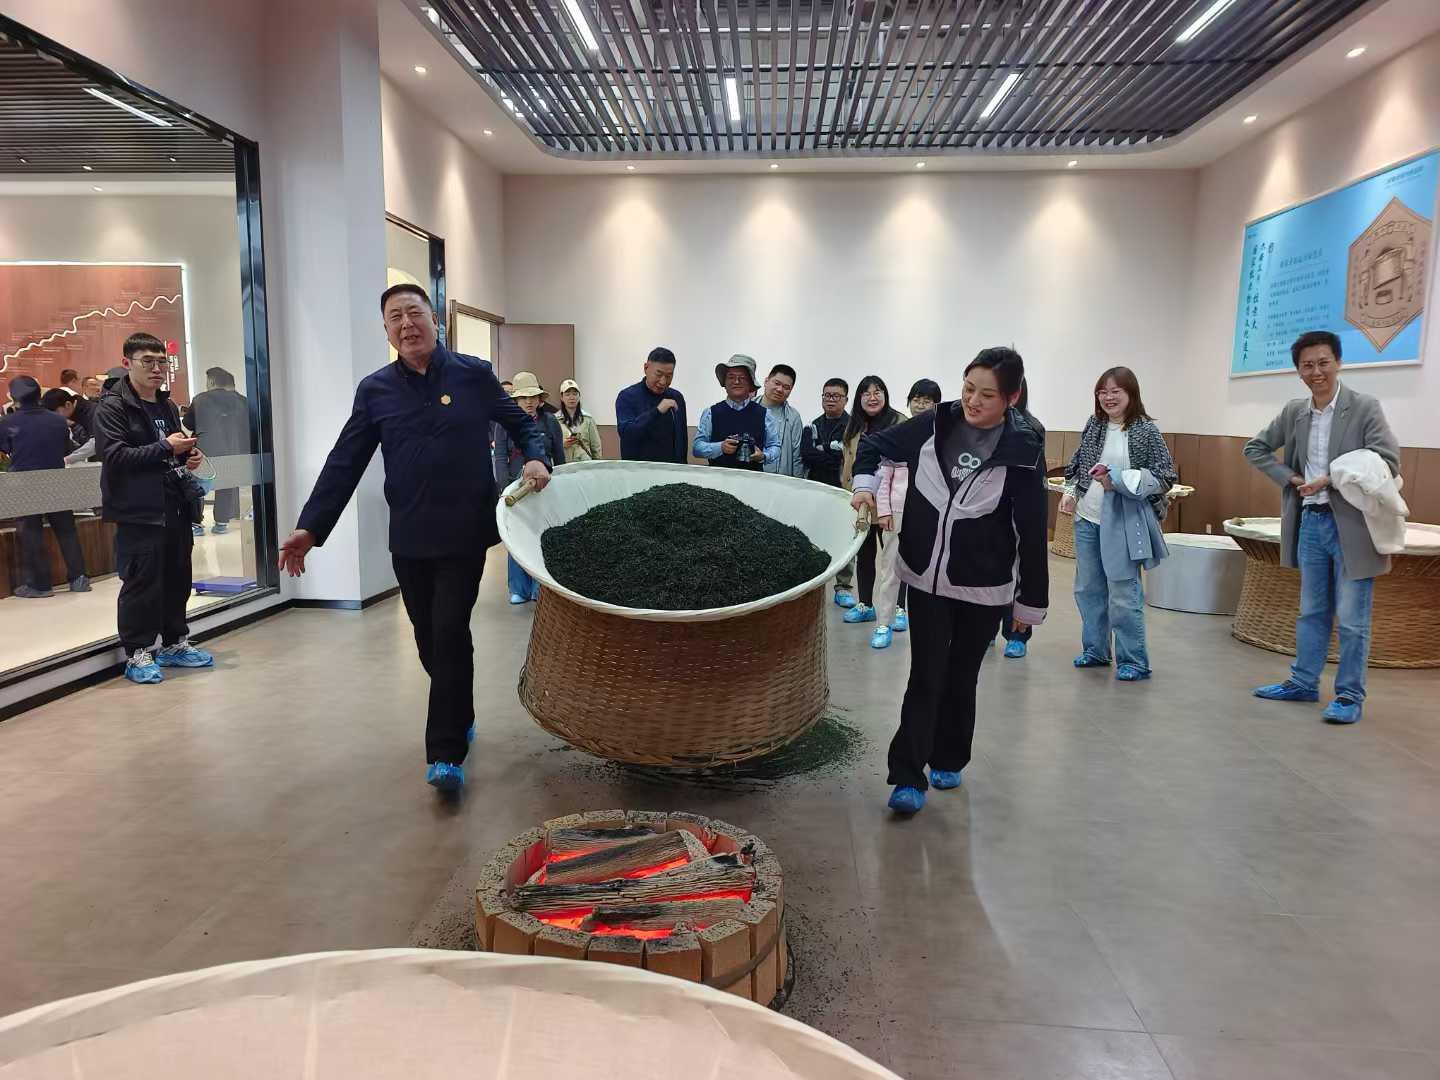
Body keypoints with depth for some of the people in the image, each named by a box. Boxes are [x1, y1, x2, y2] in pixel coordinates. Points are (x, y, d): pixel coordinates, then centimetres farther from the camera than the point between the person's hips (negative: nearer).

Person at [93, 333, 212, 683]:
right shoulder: (112, 406, -6)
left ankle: (175, 643, 25)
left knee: (178, 579, 12)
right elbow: (114, 455, -18)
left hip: (176, 507, 8)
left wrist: (189, 456, 8)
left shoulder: (167, 405, 18)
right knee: (141, 583, -3)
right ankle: (138, 654, 7)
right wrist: (165, 448, -19)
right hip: (138, 511, -7)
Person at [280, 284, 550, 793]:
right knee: (429, 640, 12)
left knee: (450, 635, -7)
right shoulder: (375, 390, 4)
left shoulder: (474, 374, -1)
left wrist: (536, 458, -11)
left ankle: (446, 754, -1)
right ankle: (460, 718, 34)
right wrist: (310, 528, -3)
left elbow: (522, 424, 10)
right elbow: (344, 463, 3)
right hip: (409, 539, 3)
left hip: (464, 533, -3)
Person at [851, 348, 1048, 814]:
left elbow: (1032, 530, -8)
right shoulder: (935, 423, -6)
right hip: (926, 577, 1)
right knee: (926, 677, -1)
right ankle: (908, 776, 4)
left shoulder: (1022, 449, -12)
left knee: (961, 677, 14)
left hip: (984, 588, -1)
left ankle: (948, 760, 34)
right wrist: (864, 482, -11)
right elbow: (874, 443, 9)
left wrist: (1031, 600, -5)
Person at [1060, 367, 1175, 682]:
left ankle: (1134, 661, 8)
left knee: (1124, 594, -4)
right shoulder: (1094, 424, 6)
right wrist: (1071, 491, 2)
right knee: (1088, 588, 14)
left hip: (1123, 523, -6)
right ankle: (1095, 650, 28)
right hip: (1087, 518, 6)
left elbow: (1166, 476, -10)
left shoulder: (1146, 431, -8)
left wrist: (1119, 481, -19)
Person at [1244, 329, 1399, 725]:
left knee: (1352, 618, 1)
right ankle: (1303, 683, 26)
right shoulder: (1293, 412, 7)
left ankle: (1350, 696, 11)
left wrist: (1330, 480, -19)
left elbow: (1389, 462, -15)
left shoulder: (1365, 407, -8)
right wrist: (1289, 478, 1)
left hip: (1351, 524, -5)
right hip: (1310, 521, 5)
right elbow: (1255, 448, 16)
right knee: (1311, 611, 16)